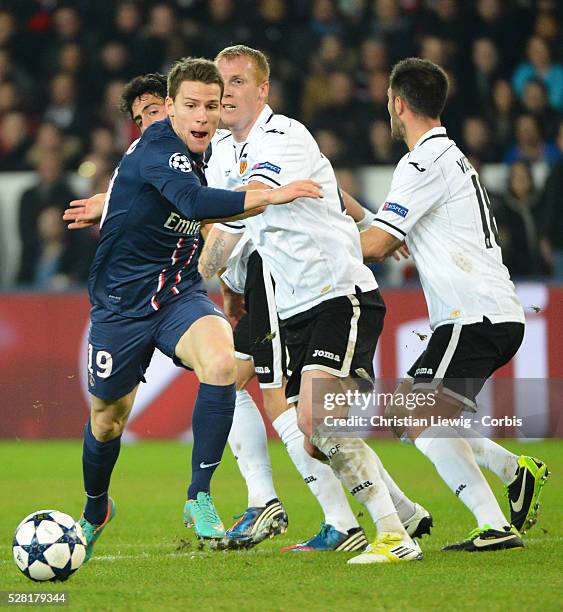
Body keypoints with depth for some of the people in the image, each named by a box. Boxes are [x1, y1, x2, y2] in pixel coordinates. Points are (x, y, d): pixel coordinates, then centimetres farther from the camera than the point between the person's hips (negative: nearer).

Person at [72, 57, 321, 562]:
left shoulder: (195, 150, 4)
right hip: (121, 305, -5)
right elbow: (194, 201, -42)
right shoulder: (158, 147, -21)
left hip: (179, 295, 5)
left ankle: (199, 498, -20)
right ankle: (94, 512, 41)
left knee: (220, 361, -27)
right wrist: (268, 197, -48)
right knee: (107, 421, 10)